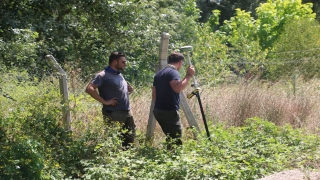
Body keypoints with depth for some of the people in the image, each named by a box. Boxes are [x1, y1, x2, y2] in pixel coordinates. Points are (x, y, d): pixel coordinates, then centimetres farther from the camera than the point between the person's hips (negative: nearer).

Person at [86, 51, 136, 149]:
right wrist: (104, 101, -19)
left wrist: (129, 90, 11)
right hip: (113, 114, -9)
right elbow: (89, 89, -19)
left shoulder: (119, 75, 17)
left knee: (130, 138, 13)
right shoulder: (104, 75, -9)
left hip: (127, 112, 9)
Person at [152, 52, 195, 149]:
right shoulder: (173, 72, -11)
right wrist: (189, 75, -22)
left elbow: (154, 95, 19)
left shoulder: (159, 74, 16)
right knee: (176, 141, -9)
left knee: (170, 139, 18)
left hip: (158, 111, 10)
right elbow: (178, 88, -30)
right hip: (169, 112, -9)